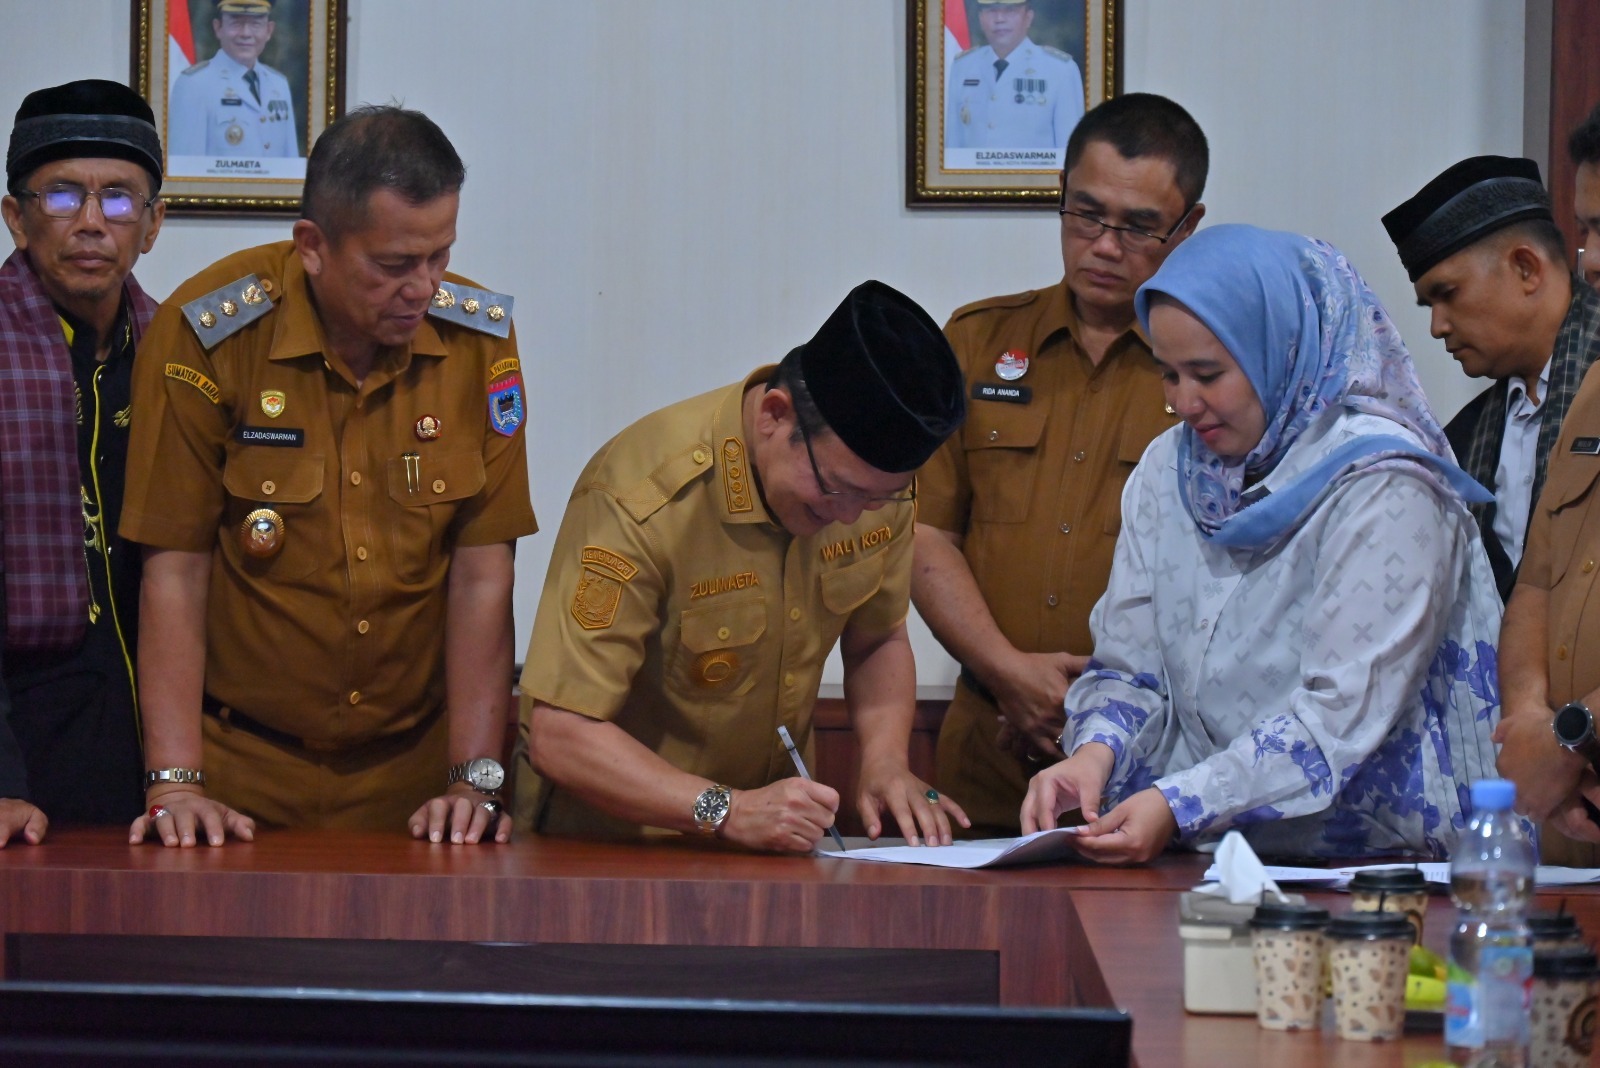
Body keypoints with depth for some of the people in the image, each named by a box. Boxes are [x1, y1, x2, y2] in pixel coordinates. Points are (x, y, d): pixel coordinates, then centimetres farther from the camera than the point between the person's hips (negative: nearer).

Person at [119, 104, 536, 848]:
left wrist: (474, 779, -10)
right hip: (245, 768, -2)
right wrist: (175, 783, -15)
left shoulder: (479, 339, -3)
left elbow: (483, 573, -3)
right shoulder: (211, 334, -11)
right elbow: (175, 569, -9)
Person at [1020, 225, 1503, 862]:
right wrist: (1096, 751, -11)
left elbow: (1343, 718, -18)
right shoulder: (1168, 470, 11)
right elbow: (1128, 667, 10)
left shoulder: (1382, 488, -11)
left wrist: (1180, 805, -26)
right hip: (1205, 858, 7)